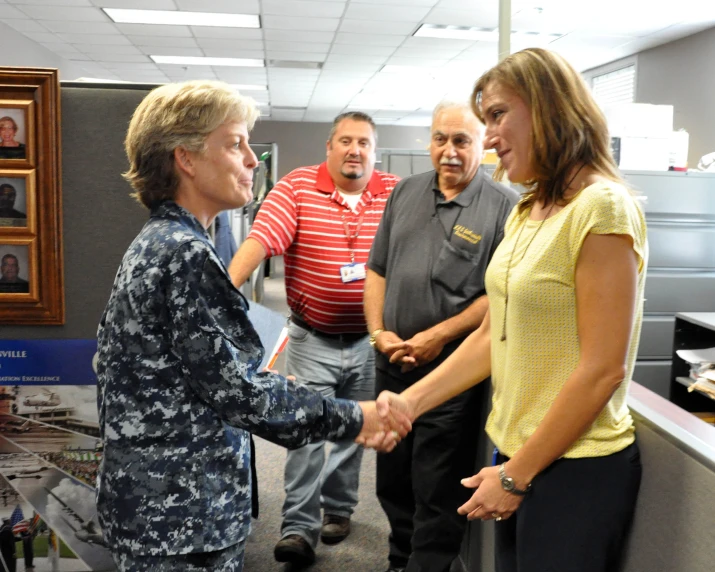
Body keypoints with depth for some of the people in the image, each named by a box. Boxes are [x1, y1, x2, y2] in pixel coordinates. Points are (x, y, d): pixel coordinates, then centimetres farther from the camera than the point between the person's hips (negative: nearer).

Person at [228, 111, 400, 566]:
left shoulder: (396, 193, -1)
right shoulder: (296, 187, -7)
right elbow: (260, 239, -17)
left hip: (368, 341, 2)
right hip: (312, 340, -2)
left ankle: (338, 509, 35)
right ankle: (299, 528, 9)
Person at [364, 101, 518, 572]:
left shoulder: (504, 206, -7)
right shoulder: (405, 193, 10)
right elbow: (378, 270, 12)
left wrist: (440, 335, -16)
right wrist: (378, 330, -1)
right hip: (393, 363, 6)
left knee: (438, 493, 5)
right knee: (392, 479, 20)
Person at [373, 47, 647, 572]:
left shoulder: (601, 208, -17)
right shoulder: (527, 212, 9)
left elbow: (603, 370, -19)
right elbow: (492, 337, 8)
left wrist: (516, 476, -13)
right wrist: (409, 402, 0)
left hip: (576, 468, -7)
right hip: (518, 453, 7)